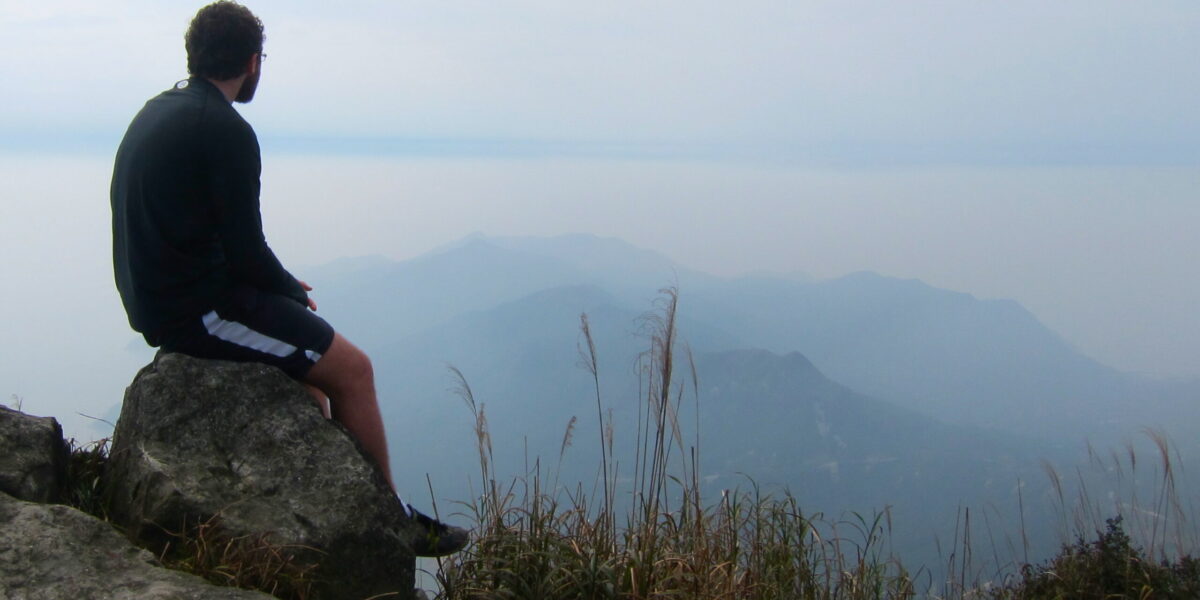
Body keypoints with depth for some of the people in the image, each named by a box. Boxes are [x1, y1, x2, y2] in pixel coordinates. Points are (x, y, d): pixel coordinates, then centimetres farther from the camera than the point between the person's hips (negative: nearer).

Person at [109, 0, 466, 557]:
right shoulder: (224, 129, -18)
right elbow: (244, 250, -18)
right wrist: (294, 293, 1)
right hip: (198, 308, -10)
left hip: (158, 297, 10)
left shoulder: (157, 111, 12)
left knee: (313, 350, 24)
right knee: (351, 368, -6)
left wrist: (285, 286, 11)